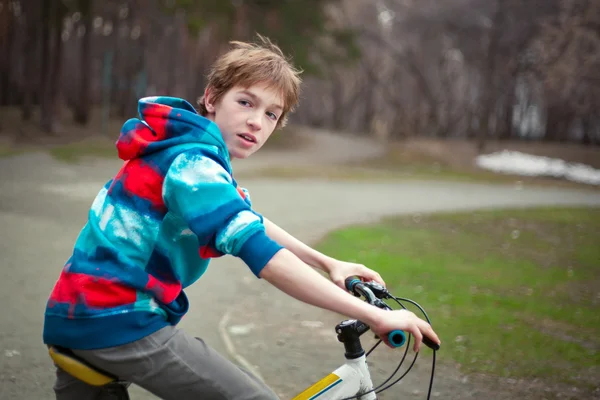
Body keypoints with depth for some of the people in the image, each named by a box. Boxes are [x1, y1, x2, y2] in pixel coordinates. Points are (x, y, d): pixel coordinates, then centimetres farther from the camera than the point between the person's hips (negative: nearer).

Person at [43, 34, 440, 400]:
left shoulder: (196, 151, 12)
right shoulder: (193, 165, -19)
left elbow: (250, 221, 22)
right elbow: (265, 256, -30)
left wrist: (329, 263, 13)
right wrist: (376, 316, -30)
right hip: (117, 322, -10)